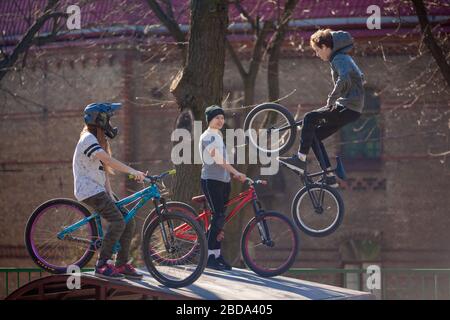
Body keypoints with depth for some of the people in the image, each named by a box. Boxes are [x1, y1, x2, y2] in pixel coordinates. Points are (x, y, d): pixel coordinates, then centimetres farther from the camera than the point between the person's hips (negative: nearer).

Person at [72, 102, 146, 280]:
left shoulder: (99, 140, 19)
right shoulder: (88, 139, -13)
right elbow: (108, 160, -28)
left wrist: (110, 196, 7)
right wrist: (133, 171, -32)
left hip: (98, 190, 10)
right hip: (89, 190, -10)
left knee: (129, 221, 1)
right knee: (118, 222, -23)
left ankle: (122, 264, 7)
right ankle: (102, 265, -18)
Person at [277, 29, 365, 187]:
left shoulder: (339, 59, -13)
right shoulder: (343, 58, 19)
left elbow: (344, 79, -34)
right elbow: (360, 77, 30)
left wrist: (332, 99, -24)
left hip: (348, 108, -10)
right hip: (352, 109, 10)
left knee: (309, 118, -17)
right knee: (314, 135, 10)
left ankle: (300, 159, -12)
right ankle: (329, 177, 10)